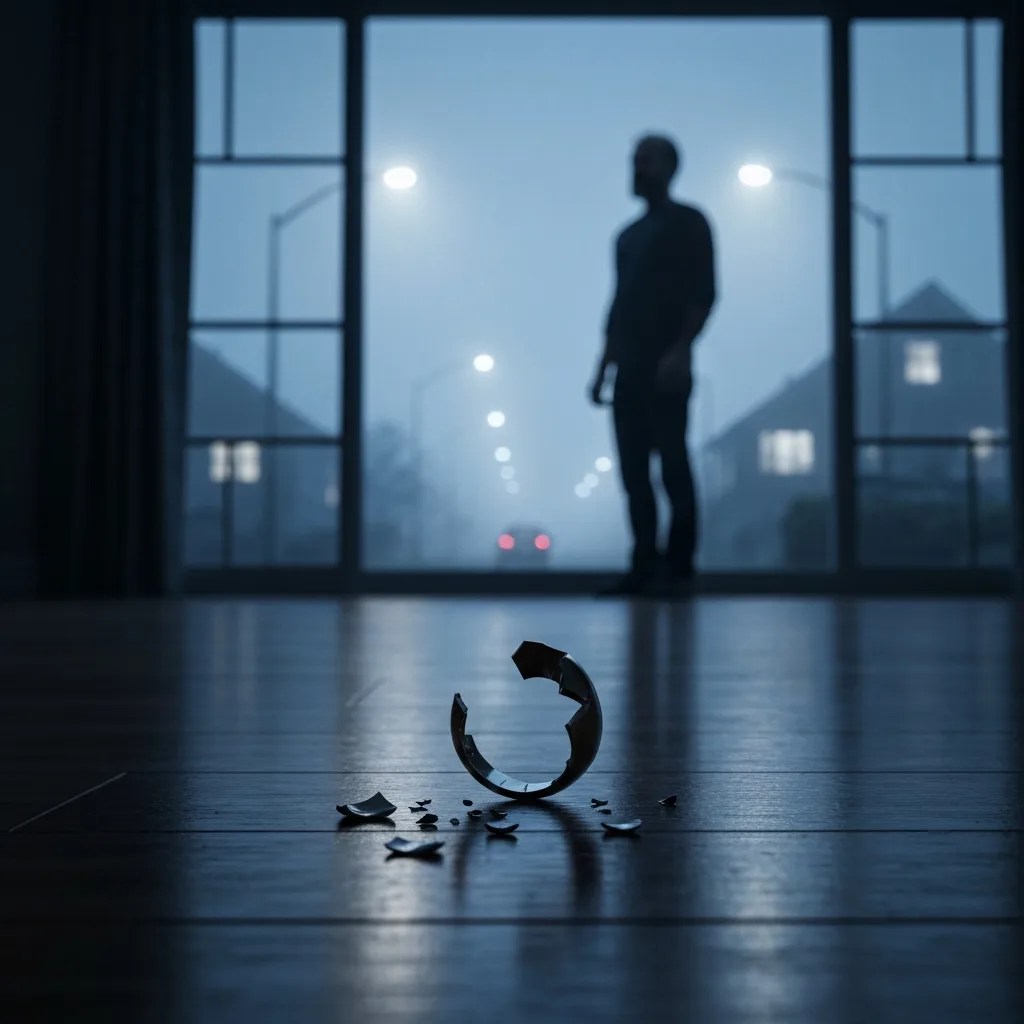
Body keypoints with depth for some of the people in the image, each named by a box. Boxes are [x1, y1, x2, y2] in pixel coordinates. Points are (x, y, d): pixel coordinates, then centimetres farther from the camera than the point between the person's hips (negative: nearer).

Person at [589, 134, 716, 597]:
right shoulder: (628, 235, 22)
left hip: (666, 368, -7)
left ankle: (678, 568, -7)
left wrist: (679, 351, -19)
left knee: (673, 466, -8)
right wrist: (603, 367, 14)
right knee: (633, 471, 3)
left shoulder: (687, 222, 2)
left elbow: (703, 295, -8)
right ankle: (644, 567, 5)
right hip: (629, 370, 7)